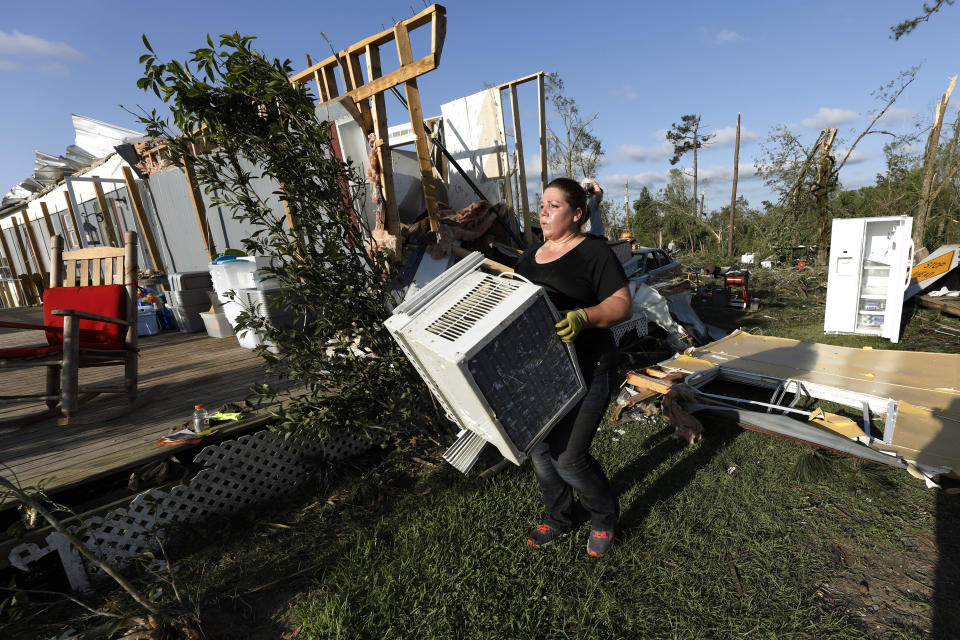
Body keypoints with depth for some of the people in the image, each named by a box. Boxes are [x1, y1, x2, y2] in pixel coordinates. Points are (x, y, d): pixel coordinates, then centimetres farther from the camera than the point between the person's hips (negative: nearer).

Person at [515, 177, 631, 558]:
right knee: (540, 450, 13)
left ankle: (605, 516, 28)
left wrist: (583, 318, -31)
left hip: (584, 373, -6)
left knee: (567, 457, -5)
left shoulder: (594, 253, -7)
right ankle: (559, 520, 39)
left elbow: (622, 305, -14)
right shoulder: (531, 255, 14)